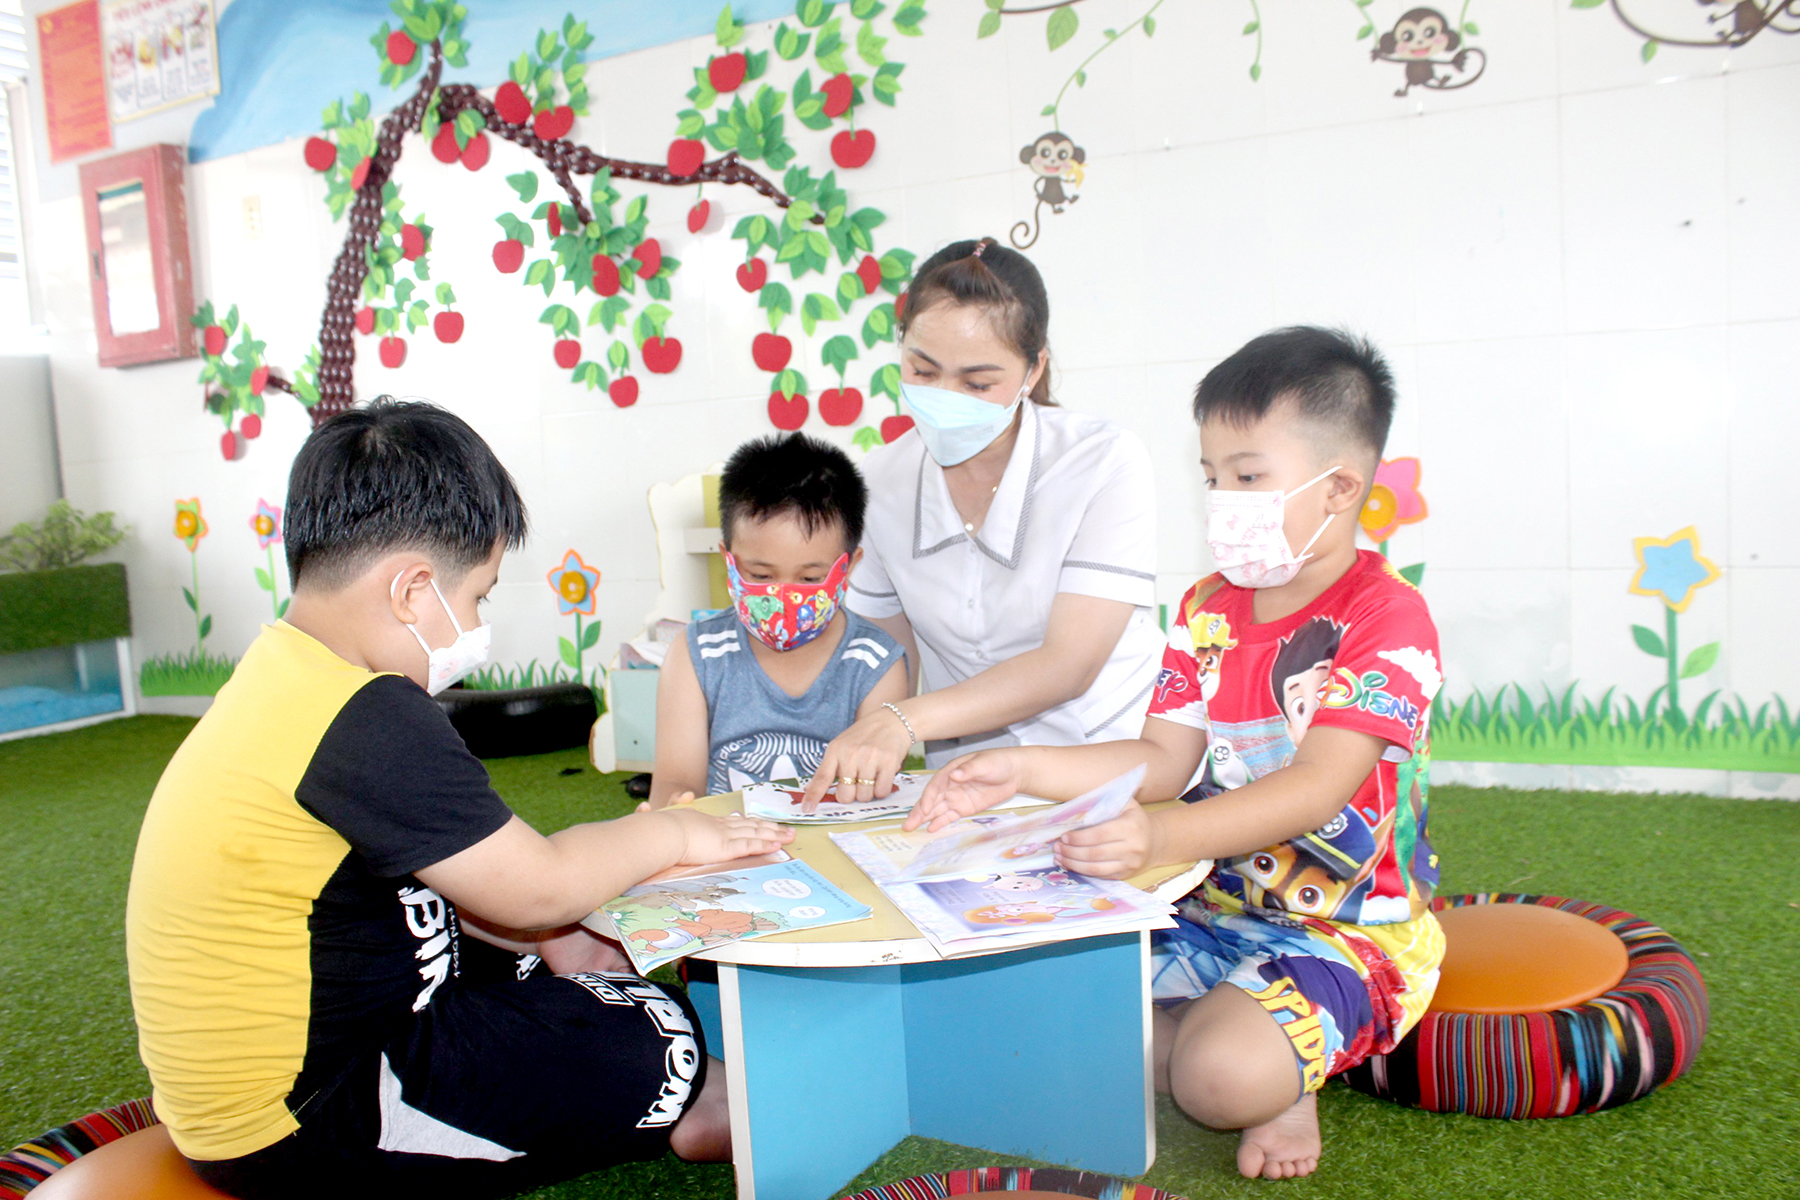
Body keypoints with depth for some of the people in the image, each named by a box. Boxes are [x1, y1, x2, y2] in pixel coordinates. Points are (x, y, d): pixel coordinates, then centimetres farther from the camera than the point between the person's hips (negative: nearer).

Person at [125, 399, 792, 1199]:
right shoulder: (370, 725, -29)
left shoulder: (284, 677, 3)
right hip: (292, 1126, -10)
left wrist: (548, 940, 5)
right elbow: (534, 884, -21)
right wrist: (668, 834, -5)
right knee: (658, 1043, -6)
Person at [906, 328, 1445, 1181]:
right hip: (1209, 910, 7)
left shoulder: (1387, 617, -15)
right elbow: (1164, 758, 2)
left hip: (1346, 931, -7)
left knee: (1228, 1073, -32)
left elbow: (1319, 787, -28)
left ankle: (1279, 1082, 5)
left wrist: (1164, 838, -44)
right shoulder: (1208, 611, 7)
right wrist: (1020, 772, -10)